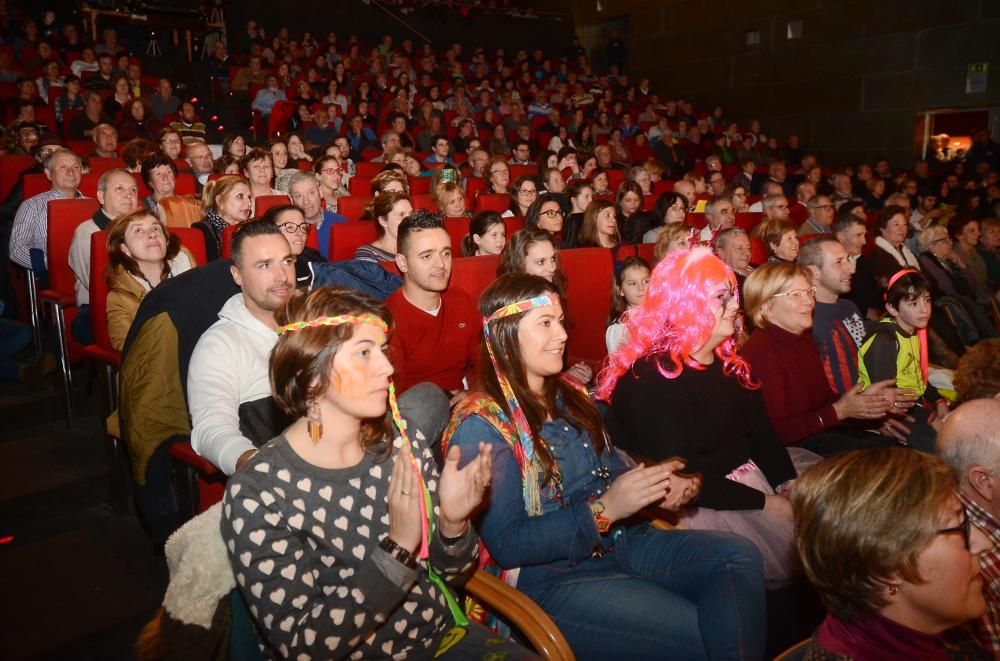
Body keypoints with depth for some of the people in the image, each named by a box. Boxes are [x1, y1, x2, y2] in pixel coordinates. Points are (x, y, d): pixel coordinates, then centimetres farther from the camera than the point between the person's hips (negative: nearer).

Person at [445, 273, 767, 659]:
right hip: (550, 578, -7)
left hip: (619, 542, 8)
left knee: (738, 556, -11)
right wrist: (605, 508, -26)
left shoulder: (569, 397, 10)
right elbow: (506, 544, -19)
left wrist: (655, 487, -6)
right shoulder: (479, 427, -15)